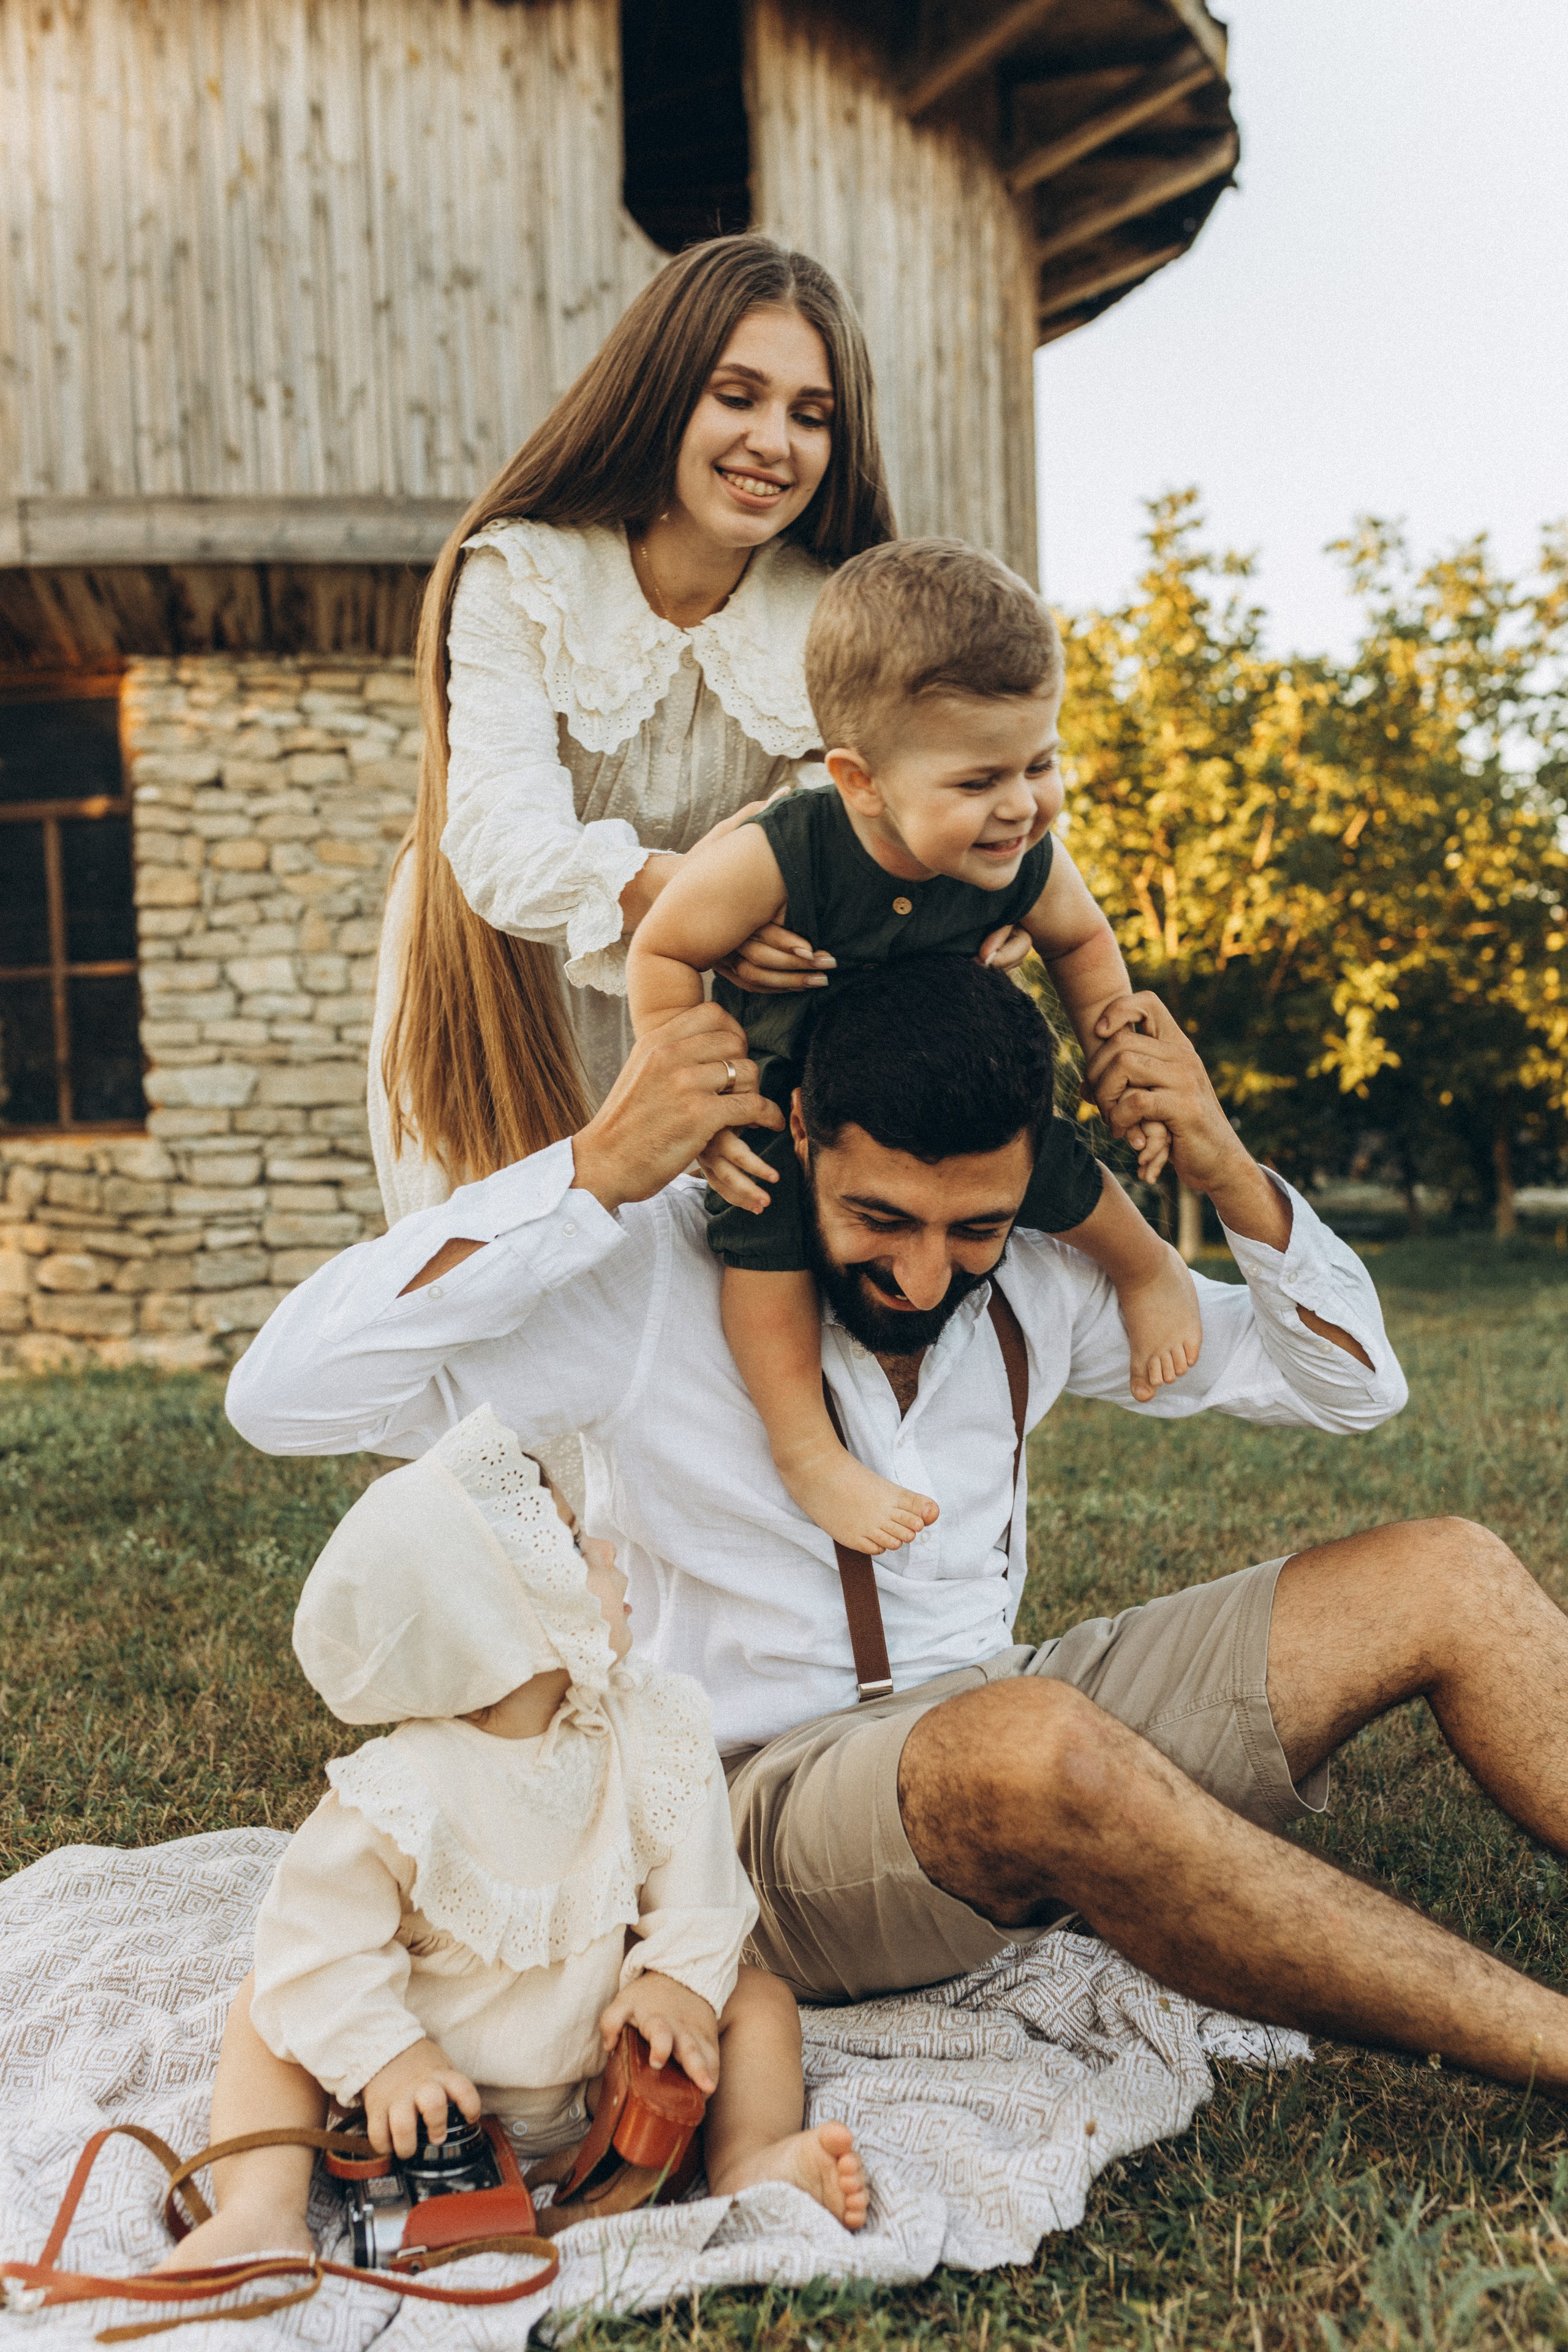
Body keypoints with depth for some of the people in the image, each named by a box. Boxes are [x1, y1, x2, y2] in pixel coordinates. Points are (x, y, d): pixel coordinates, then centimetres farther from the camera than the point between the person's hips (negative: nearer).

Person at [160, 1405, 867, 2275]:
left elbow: (693, 1874, -4)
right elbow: (319, 1941, -21)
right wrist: (385, 2056, -27)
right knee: (267, 2009, -15)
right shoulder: (397, 1797, -27)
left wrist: (682, 1977, -17)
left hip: (604, 2054, 3)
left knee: (757, 1995, -9)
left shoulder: (650, 1729, -12)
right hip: (436, 2081, -3)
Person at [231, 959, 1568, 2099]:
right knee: (1032, 1747, -41)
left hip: (1034, 1741, 6)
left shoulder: (1042, 1281, 2)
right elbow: (281, 1396, -25)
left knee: (1449, 1580, -5)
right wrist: (594, 1172, -29)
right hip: (771, 1801, -6)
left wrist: (1230, 1174, -8)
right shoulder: (660, 1279, -14)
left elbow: (1349, 1387, 10)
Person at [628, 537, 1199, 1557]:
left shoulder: (1027, 866, -24)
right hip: (782, 1092, -3)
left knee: (1051, 1165, -4)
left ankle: (1151, 1266, 31)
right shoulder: (775, 860, -38)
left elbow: (1081, 942, 0)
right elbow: (664, 951, -23)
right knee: (766, 1224, -23)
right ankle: (805, 1447, -6)